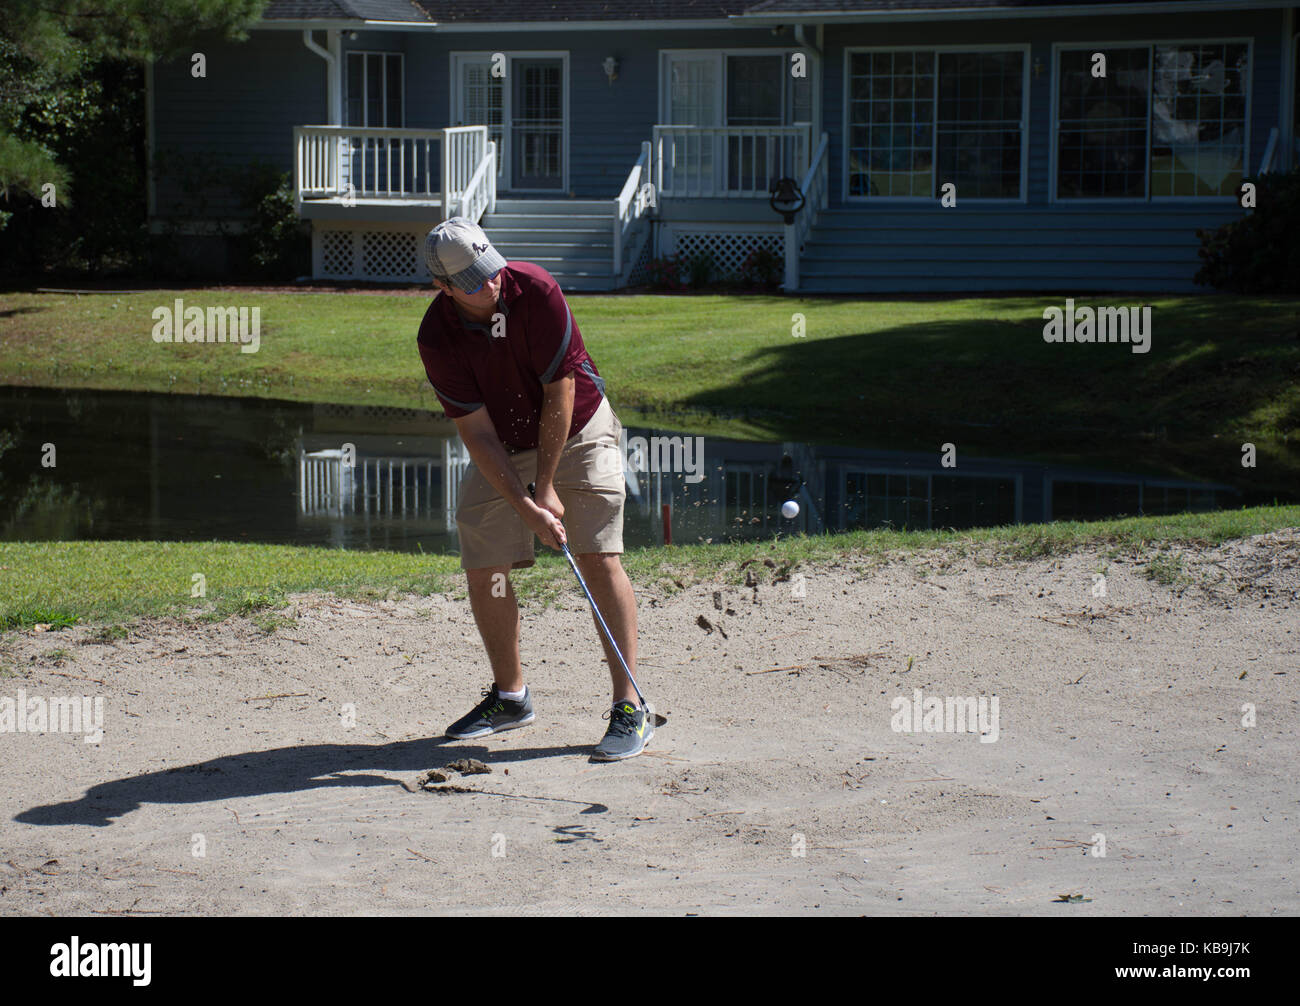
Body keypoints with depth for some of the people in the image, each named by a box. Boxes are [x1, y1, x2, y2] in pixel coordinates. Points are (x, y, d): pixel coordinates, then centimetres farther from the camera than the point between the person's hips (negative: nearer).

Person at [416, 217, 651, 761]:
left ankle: (630, 708, -13)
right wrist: (525, 507, -27)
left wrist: (546, 488, -20)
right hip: (503, 445, 3)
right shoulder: (437, 338, -20)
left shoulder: (536, 291, -26)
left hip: (575, 427, -3)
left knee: (598, 557, -14)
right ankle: (510, 695, 19)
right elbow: (476, 432, -18)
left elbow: (560, 392, -21)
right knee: (483, 568, -2)